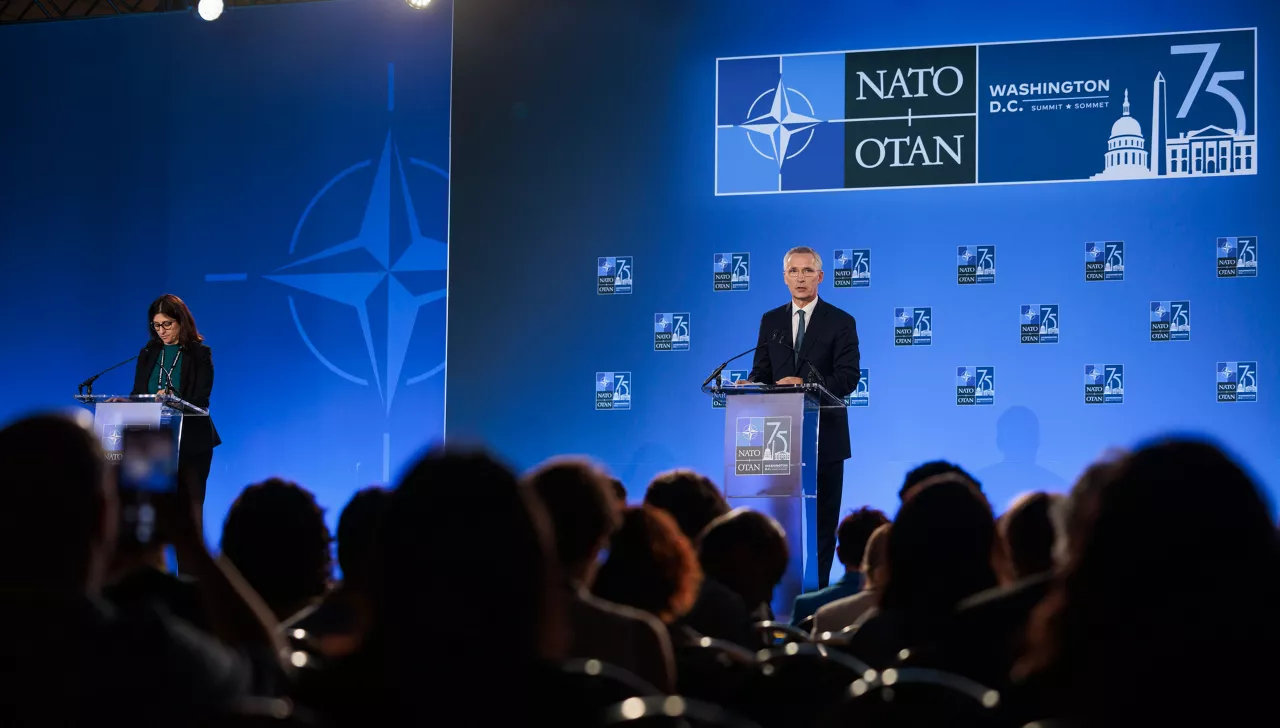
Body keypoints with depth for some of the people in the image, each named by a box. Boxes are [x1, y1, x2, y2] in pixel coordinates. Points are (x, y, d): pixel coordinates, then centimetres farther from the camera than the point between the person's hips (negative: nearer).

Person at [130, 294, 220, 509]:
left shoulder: (200, 354, -2)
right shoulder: (148, 353, 11)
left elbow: (200, 400, -10)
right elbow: (137, 393, 8)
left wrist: (173, 399, -28)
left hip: (191, 442, -3)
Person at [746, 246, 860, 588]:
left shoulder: (841, 322, -1)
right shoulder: (770, 321, 10)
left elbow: (848, 379, -10)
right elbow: (761, 373, 9)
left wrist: (805, 383, -25)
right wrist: (749, 386, -15)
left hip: (824, 435, -3)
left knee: (823, 517, 2)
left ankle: (817, 589, 6)